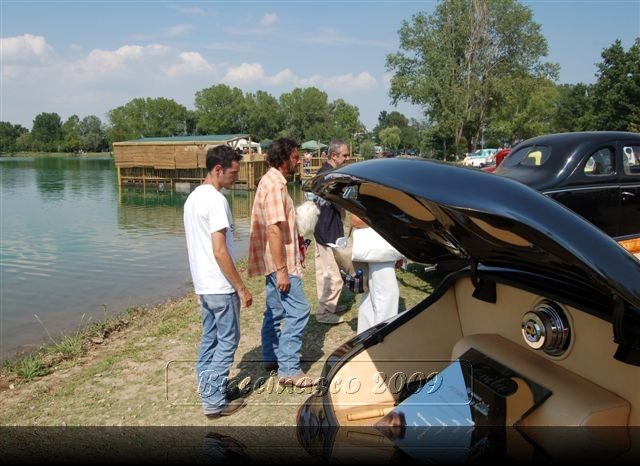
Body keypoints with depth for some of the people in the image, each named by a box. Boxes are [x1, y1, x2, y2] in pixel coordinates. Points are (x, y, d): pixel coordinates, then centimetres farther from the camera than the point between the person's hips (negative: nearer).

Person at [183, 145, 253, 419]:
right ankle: (214, 401, 8)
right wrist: (241, 288, -17)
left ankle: (207, 390, 27)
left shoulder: (193, 198, 10)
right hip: (221, 286, -9)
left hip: (203, 284, 9)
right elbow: (220, 251, -23)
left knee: (209, 339, 17)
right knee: (227, 341, 3)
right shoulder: (216, 200, -20)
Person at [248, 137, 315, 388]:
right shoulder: (275, 185, -19)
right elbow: (274, 230, -25)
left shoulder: (271, 181, 13)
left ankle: (272, 357, 30)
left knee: (275, 309, 18)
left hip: (275, 261, 11)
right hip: (280, 262, -11)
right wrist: (282, 270, -25)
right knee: (298, 310, -8)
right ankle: (288, 369, -3)